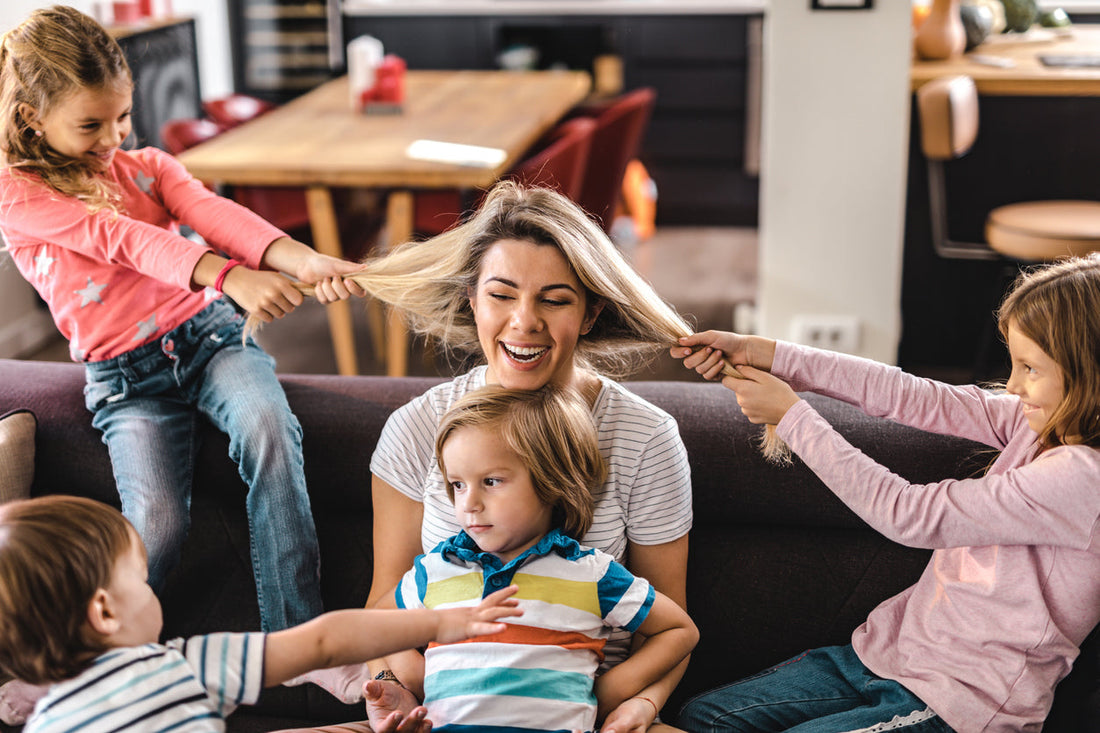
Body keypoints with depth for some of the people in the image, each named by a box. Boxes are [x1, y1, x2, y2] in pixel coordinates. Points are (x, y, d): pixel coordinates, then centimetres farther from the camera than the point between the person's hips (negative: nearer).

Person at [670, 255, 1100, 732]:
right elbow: (910, 397, 0)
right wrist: (761, 354, -4)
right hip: (892, 651, 8)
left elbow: (910, 514, -22)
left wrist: (791, 416, -12)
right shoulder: (1040, 420, 0)